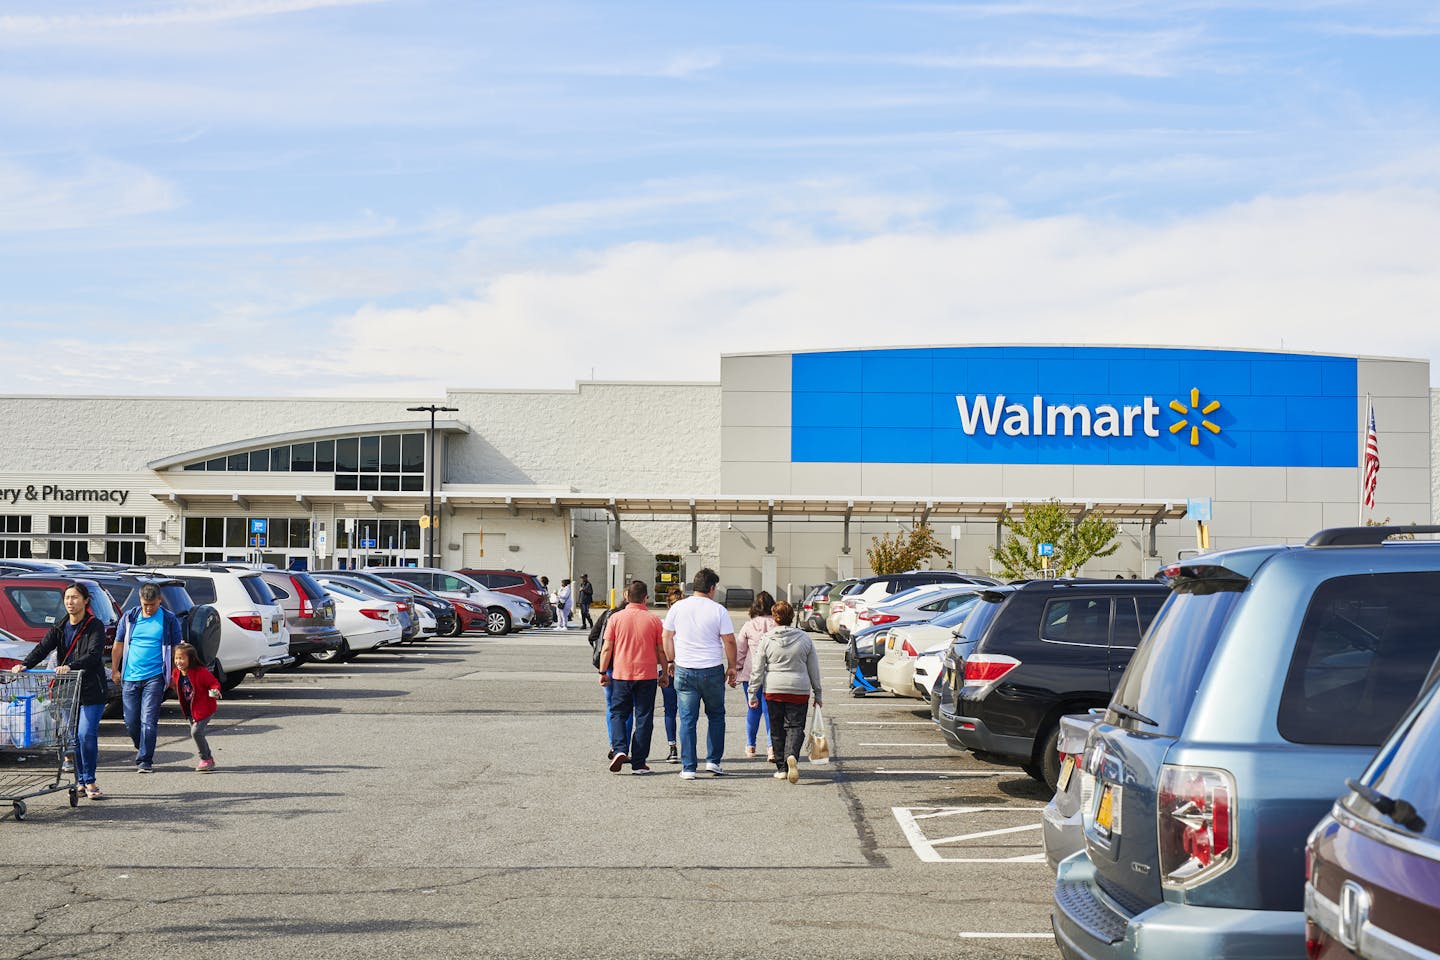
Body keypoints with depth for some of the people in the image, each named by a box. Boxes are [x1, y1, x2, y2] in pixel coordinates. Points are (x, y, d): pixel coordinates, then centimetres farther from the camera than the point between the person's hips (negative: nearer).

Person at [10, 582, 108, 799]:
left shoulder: (95, 626, -6)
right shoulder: (59, 628, 11)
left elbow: (93, 655, -19)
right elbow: (42, 648, -2)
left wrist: (71, 666, -35)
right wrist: (24, 664, -20)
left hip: (91, 690, -5)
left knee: (86, 735, -11)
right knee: (74, 737, 6)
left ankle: (89, 781, 1)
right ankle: (81, 781, 14)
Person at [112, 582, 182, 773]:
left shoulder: (169, 620, 1)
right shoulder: (129, 617, 6)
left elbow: (176, 648, 7)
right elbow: (118, 644, 15)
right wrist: (115, 670, 13)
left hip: (154, 677, -3)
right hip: (130, 677, 3)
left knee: (148, 720, -9)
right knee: (131, 721, 6)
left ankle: (145, 760, -4)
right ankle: (141, 748, 32)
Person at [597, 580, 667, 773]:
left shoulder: (616, 618, -2)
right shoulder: (654, 619, -1)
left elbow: (607, 649, -2)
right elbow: (661, 650, 4)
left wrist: (603, 672, 8)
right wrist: (665, 672, 16)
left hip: (621, 673, 0)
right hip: (647, 675, 0)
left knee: (618, 713, 12)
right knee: (643, 718, 5)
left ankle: (619, 749, -10)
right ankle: (638, 763, 6)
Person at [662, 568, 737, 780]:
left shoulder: (677, 608, 1)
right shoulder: (718, 611, -6)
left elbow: (667, 637, 8)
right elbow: (729, 641, -5)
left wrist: (671, 661, 20)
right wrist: (731, 667, 6)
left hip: (684, 670, 2)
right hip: (713, 671, -1)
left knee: (688, 720, 4)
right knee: (716, 716, 17)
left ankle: (688, 768, 4)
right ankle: (713, 761, 15)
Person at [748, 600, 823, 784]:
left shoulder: (766, 639, -2)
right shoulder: (804, 638, 2)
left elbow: (758, 670, 0)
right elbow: (814, 669, 7)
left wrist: (753, 693, 7)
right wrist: (817, 694, 15)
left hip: (773, 690, 0)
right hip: (799, 690, 0)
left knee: (777, 729, 10)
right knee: (795, 726, 2)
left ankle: (782, 768, 12)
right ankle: (792, 756, -25)